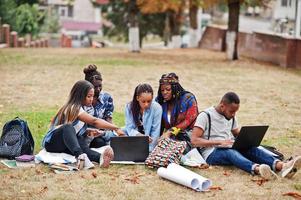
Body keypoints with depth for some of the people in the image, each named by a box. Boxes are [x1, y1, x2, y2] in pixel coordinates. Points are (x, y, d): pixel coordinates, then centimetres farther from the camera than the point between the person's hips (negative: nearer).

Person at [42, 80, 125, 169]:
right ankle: (80, 155, -65)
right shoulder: (73, 108, -17)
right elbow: (94, 121, -28)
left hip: (68, 143, 7)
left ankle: (100, 158, -64)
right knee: (68, 127, -38)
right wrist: (116, 128, -33)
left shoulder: (78, 108, 13)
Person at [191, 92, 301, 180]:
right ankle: (257, 169, -68)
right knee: (230, 153, -39)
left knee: (252, 149, -24)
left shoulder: (231, 117, 17)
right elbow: (194, 141, -13)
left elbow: (236, 132, 31)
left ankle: (281, 166, -49)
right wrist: (219, 142, -22)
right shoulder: (205, 116, -5)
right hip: (212, 153, -6)